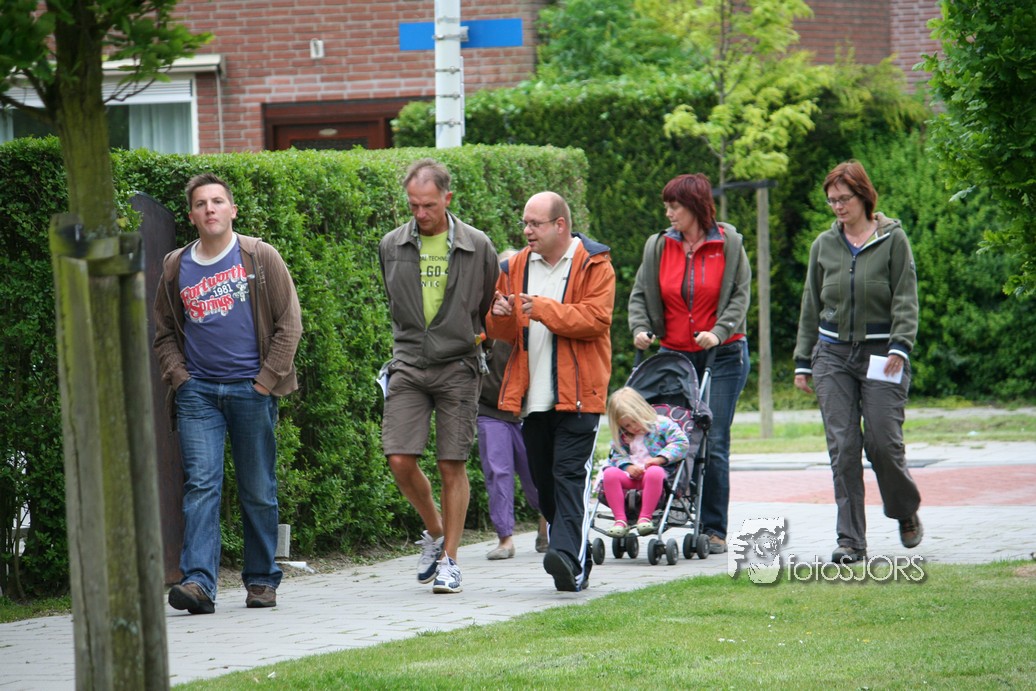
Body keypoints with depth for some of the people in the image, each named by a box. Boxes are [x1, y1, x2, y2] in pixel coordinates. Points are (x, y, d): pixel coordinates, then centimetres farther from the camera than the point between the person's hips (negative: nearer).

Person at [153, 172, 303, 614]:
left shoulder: (260, 258, 1)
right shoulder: (176, 268, 8)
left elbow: (289, 323, 1)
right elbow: (163, 333, 17)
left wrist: (267, 380, -6)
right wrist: (179, 378, 2)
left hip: (252, 390, -1)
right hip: (198, 391, 1)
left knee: (258, 490, 5)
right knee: (201, 485, -11)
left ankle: (262, 579, 17)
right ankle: (198, 582, -18)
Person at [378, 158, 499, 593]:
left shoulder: (477, 247, 0)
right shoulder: (392, 247, 6)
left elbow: (493, 309, 13)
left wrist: (477, 340, 9)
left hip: (458, 366, -2)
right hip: (408, 366, 2)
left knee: (452, 466, -2)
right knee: (400, 460, -8)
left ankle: (449, 559, 6)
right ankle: (435, 532, 17)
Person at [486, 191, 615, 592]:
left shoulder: (594, 266, -2)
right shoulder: (517, 267, 15)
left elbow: (595, 318, -14)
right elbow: (503, 333, 17)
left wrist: (543, 308, -21)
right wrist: (499, 317, -7)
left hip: (577, 395, -6)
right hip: (533, 398, 6)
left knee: (570, 475, -15)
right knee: (544, 482, 8)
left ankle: (569, 557, -24)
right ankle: (575, 564, 17)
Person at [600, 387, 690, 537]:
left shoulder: (662, 424, 3)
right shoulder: (622, 436, 16)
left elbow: (681, 443, -5)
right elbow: (616, 455, 12)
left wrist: (660, 458, -17)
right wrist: (628, 466, -11)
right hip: (630, 476, 4)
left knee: (655, 472, -42)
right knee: (610, 473, -27)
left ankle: (645, 518, -36)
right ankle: (620, 520, -28)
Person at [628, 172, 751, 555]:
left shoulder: (728, 243, 0)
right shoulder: (658, 246, 7)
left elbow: (740, 294, -1)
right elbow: (640, 294, 9)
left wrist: (719, 332, -15)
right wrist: (640, 328, -9)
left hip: (722, 354, -3)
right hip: (674, 354, 3)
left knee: (713, 442, -6)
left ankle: (713, 530, 0)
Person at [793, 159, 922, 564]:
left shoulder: (893, 240, 0)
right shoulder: (824, 245, 11)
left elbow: (906, 299, -3)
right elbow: (811, 306, 16)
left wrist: (899, 347, -16)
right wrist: (803, 362, 14)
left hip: (880, 354, -3)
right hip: (833, 355, 3)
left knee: (883, 441, -7)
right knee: (843, 447, -5)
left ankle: (906, 511, 23)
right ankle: (850, 541, -3)